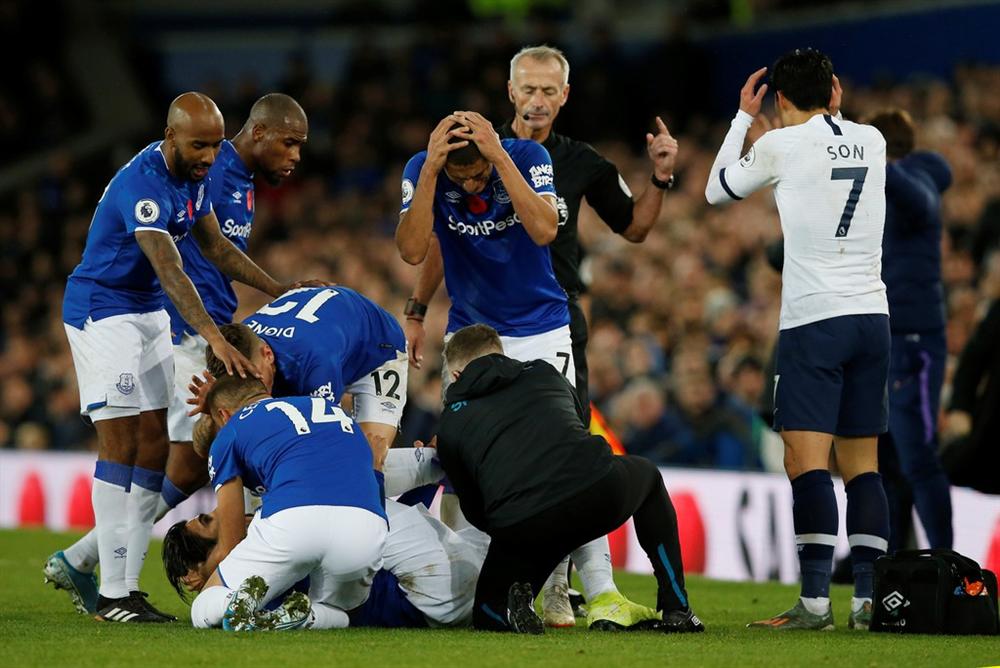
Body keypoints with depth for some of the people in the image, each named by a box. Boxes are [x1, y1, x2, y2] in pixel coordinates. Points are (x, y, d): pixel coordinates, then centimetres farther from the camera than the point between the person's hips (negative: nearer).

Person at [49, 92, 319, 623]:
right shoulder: (142, 184, -27)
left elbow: (215, 246, 14)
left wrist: (282, 292, 6)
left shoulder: (195, 175, 2)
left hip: (150, 314, 9)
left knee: (156, 442, 4)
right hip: (102, 313, -9)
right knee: (121, 441, -11)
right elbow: (170, 270, -37)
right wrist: (214, 338, -46)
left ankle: (124, 579, 7)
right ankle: (112, 594, -9)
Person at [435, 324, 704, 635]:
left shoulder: (451, 424, 20)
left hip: (519, 527, -1)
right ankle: (676, 609, 30)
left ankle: (514, 606, -10)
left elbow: (475, 513, 23)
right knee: (647, 476, 39)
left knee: (488, 613, 28)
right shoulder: (544, 373, 26)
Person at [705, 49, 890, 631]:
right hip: (872, 315, 6)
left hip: (814, 319, -5)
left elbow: (718, 190, 14)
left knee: (807, 461, -9)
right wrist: (835, 110, 33)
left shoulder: (781, 145, -5)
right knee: (863, 463, 8)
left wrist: (743, 117, 22)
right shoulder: (872, 141, 9)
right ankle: (867, 599, 4)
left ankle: (815, 599, -18)